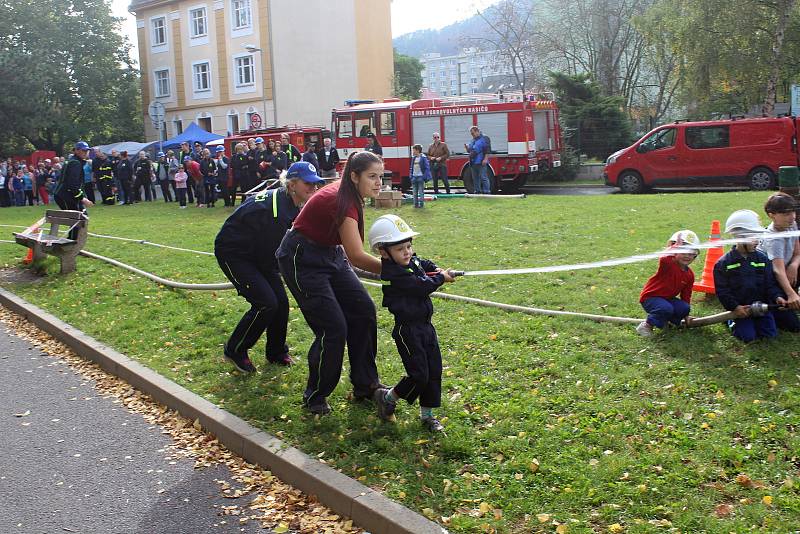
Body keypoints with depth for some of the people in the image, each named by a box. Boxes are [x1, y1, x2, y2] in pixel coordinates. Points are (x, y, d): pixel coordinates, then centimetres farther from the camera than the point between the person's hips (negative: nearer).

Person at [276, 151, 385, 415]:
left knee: (363, 311, 2)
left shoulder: (350, 195, -2)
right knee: (333, 328, -12)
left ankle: (365, 384, 13)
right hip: (302, 261, -9)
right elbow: (357, 256, -36)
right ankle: (315, 397, 7)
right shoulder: (340, 201, -29)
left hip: (330, 254, 9)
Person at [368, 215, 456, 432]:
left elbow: (425, 263, 29)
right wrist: (441, 278, -6)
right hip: (407, 330, -9)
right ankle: (387, 397, 17)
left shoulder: (413, 261, 5)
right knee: (419, 375, -7)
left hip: (425, 326, 9)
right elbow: (421, 287, -22)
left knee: (434, 371, 10)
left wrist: (436, 269, 8)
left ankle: (427, 414, 23)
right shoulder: (393, 274, -22)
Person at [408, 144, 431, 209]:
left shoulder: (423, 158, -8)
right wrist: (411, 176, 9)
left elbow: (427, 168, -8)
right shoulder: (413, 158, 10)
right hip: (414, 177, 6)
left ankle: (421, 204, 5)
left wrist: (425, 177, -13)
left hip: (420, 177, -6)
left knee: (421, 191, -1)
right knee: (414, 192, 7)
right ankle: (415, 204, 14)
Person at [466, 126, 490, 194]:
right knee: (475, 178, 10)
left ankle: (487, 191, -9)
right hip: (473, 162, 8)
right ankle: (477, 191, 16)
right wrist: (467, 148, 6)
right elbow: (470, 151, 27)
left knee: (483, 177, -10)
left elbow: (487, 150, -10)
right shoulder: (472, 140, 21)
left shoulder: (484, 138, -3)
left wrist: (485, 159, -19)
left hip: (481, 162, -8)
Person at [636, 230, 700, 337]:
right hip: (650, 297, -7)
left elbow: (686, 295, 10)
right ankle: (646, 325, -11)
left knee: (685, 308, -18)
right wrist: (676, 246, -54)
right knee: (666, 308, -34)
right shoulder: (667, 263, -19)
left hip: (668, 298, 7)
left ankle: (664, 320, 10)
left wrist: (686, 316, 11)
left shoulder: (689, 274, 2)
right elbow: (663, 259, -48)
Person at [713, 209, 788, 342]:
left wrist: (777, 297, -17)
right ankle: (731, 321, 18)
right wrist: (734, 307, -17)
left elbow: (770, 283, 1)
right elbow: (721, 290, -9)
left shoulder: (762, 258, -1)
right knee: (748, 337, -10)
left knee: (770, 334, 1)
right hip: (740, 309, -4)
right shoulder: (723, 263, -11)